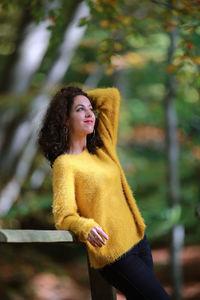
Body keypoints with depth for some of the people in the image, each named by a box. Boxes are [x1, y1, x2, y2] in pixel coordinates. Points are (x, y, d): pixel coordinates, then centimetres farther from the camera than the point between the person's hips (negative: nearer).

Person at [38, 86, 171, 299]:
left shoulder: (101, 148, 9)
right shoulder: (64, 164, -10)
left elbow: (112, 96, 15)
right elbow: (64, 215, -20)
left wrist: (79, 96, 13)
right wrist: (86, 227, -39)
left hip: (137, 240, 7)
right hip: (112, 254, -7)